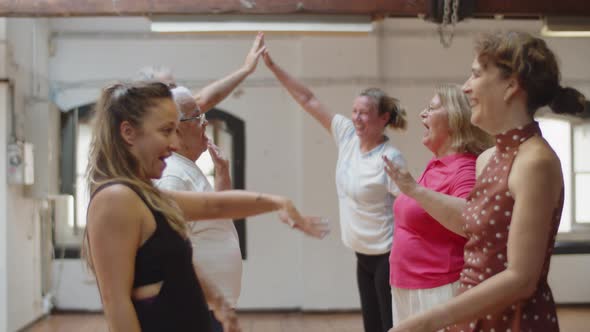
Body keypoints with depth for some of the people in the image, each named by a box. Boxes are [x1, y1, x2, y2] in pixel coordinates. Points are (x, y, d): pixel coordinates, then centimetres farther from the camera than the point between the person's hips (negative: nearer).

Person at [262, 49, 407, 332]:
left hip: (387, 258, -7)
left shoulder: (388, 158, -18)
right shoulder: (347, 134, 1)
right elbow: (308, 100, 4)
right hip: (364, 257, 7)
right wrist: (273, 66, 2)